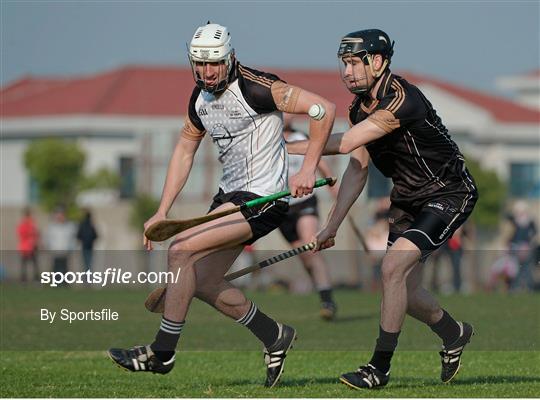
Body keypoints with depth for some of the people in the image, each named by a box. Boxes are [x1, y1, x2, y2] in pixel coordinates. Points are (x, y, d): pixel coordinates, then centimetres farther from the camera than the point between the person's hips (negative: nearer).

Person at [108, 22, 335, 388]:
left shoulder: (254, 88, -18)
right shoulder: (200, 98, 6)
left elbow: (324, 109, -21)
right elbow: (184, 150, 18)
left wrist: (308, 170, -23)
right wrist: (162, 212, 12)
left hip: (264, 198, -9)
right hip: (230, 194, 9)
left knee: (181, 250, -18)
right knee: (203, 281, 6)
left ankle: (162, 352, -9)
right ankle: (275, 337, 23)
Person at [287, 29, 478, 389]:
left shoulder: (402, 100, -28)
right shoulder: (361, 108, 0)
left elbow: (345, 144, -33)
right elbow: (357, 167, 9)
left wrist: (286, 146, -26)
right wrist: (332, 226, 4)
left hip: (449, 195, -9)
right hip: (407, 199, 9)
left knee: (394, 267, -22)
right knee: (405, 292, 8)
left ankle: (380, 368, -12)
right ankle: (455, 335, 37)